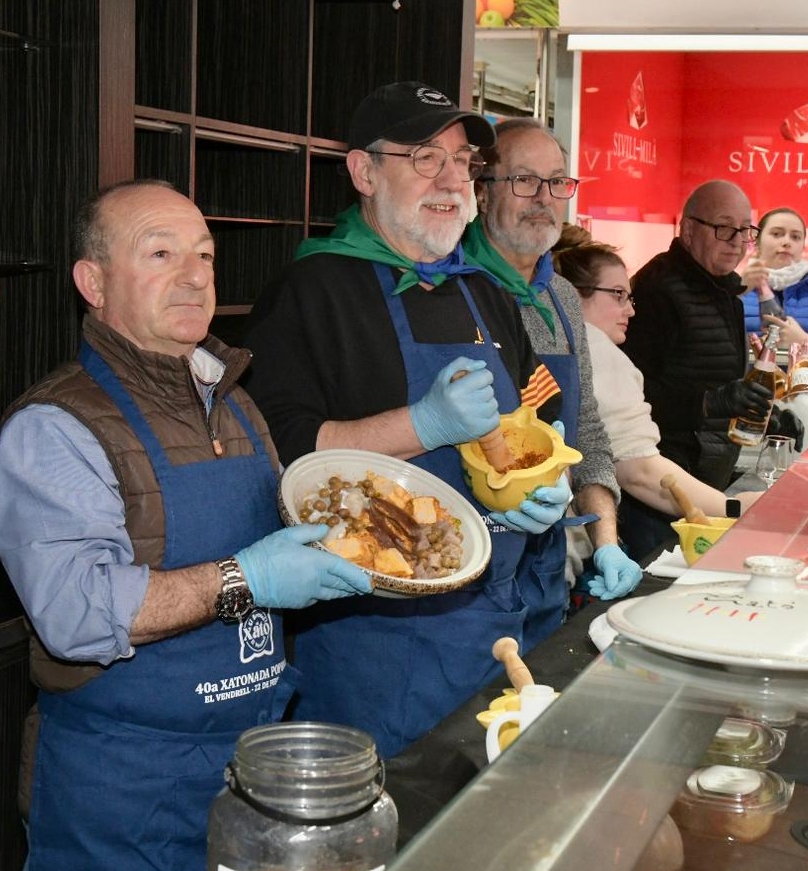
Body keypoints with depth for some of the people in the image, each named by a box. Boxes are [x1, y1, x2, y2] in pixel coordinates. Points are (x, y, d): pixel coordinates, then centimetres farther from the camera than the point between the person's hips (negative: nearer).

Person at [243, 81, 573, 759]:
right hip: (377, 630, -7)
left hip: (499, 619, 7)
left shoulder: (484, 295, 15)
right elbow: (279, 449, -19)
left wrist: (550, 488, 1)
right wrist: (425, 426, -26)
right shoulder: (314, 290, -9)